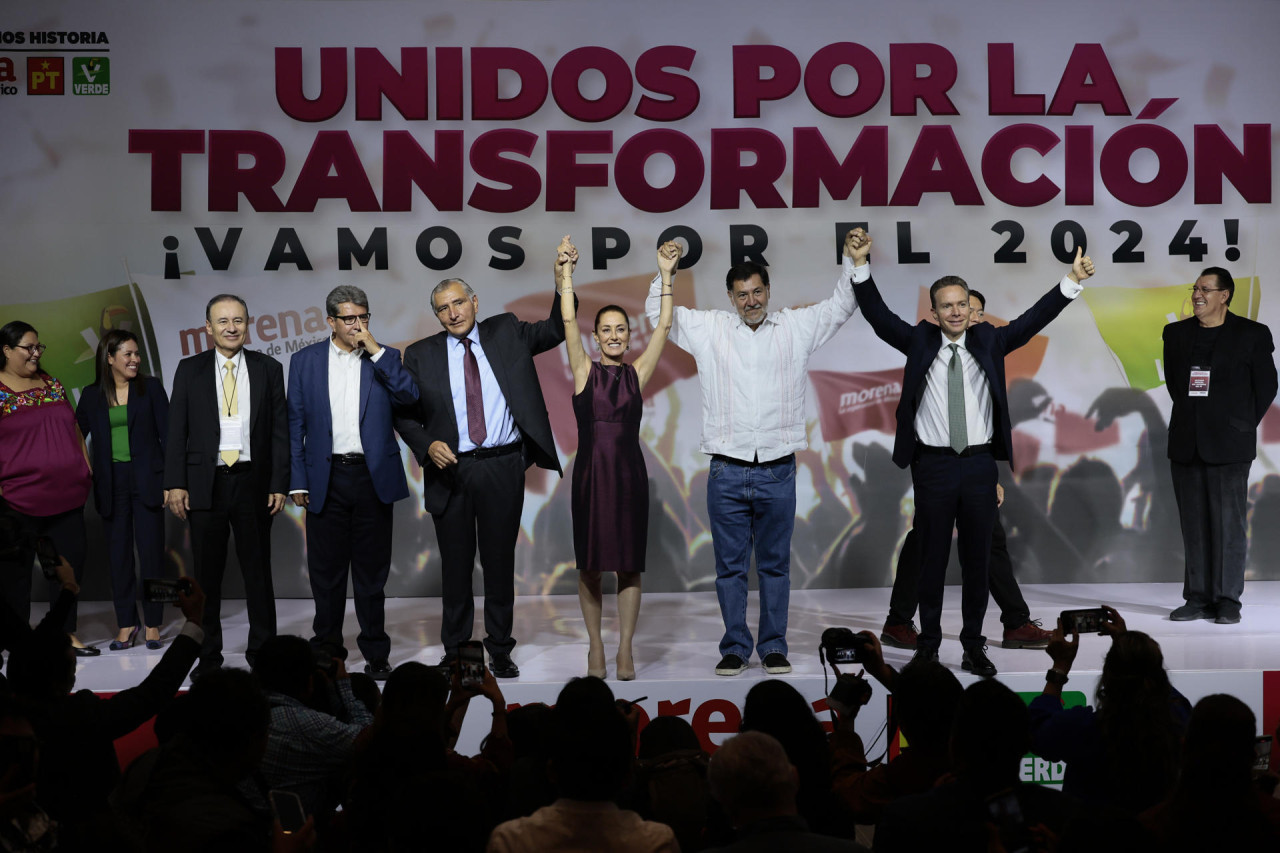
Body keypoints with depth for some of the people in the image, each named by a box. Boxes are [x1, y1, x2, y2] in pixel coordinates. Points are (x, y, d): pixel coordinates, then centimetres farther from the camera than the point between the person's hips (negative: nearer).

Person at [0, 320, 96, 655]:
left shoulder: (53, 385, 14)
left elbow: (75, 430, 19)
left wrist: (87, 471, 13)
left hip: (68, 495, 6)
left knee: (71, 561, 5)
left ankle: (66, 634, 15)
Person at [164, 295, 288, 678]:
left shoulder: (269, 369, 6)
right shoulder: (190, 370, 6)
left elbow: (280, 430, 4)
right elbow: (176, 430, 3)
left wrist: (279, 484, -2)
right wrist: (175, 483, -5)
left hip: (253, 482, 0)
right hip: (205, 484, 0)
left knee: (258, 571, 6)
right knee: (207, 574, 6)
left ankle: (262, 651, 15)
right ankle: (209, 654, 15)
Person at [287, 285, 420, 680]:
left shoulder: (384, 358, 7)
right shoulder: (305, 360, 6)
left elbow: (409, 395, -11)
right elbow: (295, 424, 5)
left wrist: (375, 350, -13)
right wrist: (297, 481, 0)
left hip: (372, 477, 0)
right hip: (326, 479, 0)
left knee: (372, 571, 5)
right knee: (326, 570, 7)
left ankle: (375, 653, 13)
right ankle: (328, 647, 19)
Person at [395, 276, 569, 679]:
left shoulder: (506, 334, 7)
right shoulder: (421, 355, 5)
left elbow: (557, 329, 6)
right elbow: (404, 414, 6)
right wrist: (427, 445, -11)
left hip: (503, 468, 0)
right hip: (450, 468, 0)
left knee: (500, 561, 6)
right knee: (455, 565, 8)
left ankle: (500, 650, 17)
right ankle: (455, 650, 20)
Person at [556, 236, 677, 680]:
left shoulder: (637, 374, 7)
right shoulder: (584, 371, 4)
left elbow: (663, 327, 2)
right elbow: (568, 321, -3)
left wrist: (666, 278, -3)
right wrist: (566, 273, -11)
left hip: (629, 472, 1)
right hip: (591, 472, -1)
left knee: (629, 564, 2)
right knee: (590, 564, 5)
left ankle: (625, 649, 8)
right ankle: (595, 645, 17)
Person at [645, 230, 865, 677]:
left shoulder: (796, 327, 8)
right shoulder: (708, 329, 6)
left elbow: (842, 305, 14)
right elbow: (657, 312, 11)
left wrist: (852, 262, 2)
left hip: (777, 472, 0)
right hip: (726, 472, 0)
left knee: (775, 565, 7)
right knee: (730, 567, 5)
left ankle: (773, 647, 16)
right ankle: (735, 648, 14)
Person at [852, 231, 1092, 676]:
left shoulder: (989, 341, 8)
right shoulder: (919, 341, 4)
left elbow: (1033, 320, 0)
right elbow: (879, 316, -5)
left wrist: (1071, 282, -10)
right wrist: (861, 268, -16)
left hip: (979, 463, 1)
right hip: (933, 464, -1)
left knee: (977, 559, 6)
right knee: (932, 559, 5)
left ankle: (974, 647, 15)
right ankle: (928, 643, 15)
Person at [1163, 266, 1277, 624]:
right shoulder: (1176, 333, 11)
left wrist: (1242, 426, 3)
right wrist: (1190, 418, 12)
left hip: (1229, 446, -4)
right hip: (1186, 444, 4)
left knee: (1229, 522, -4)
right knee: (1193, 524, 6)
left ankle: (1228, 601, 3)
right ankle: (1198, 599, 12)